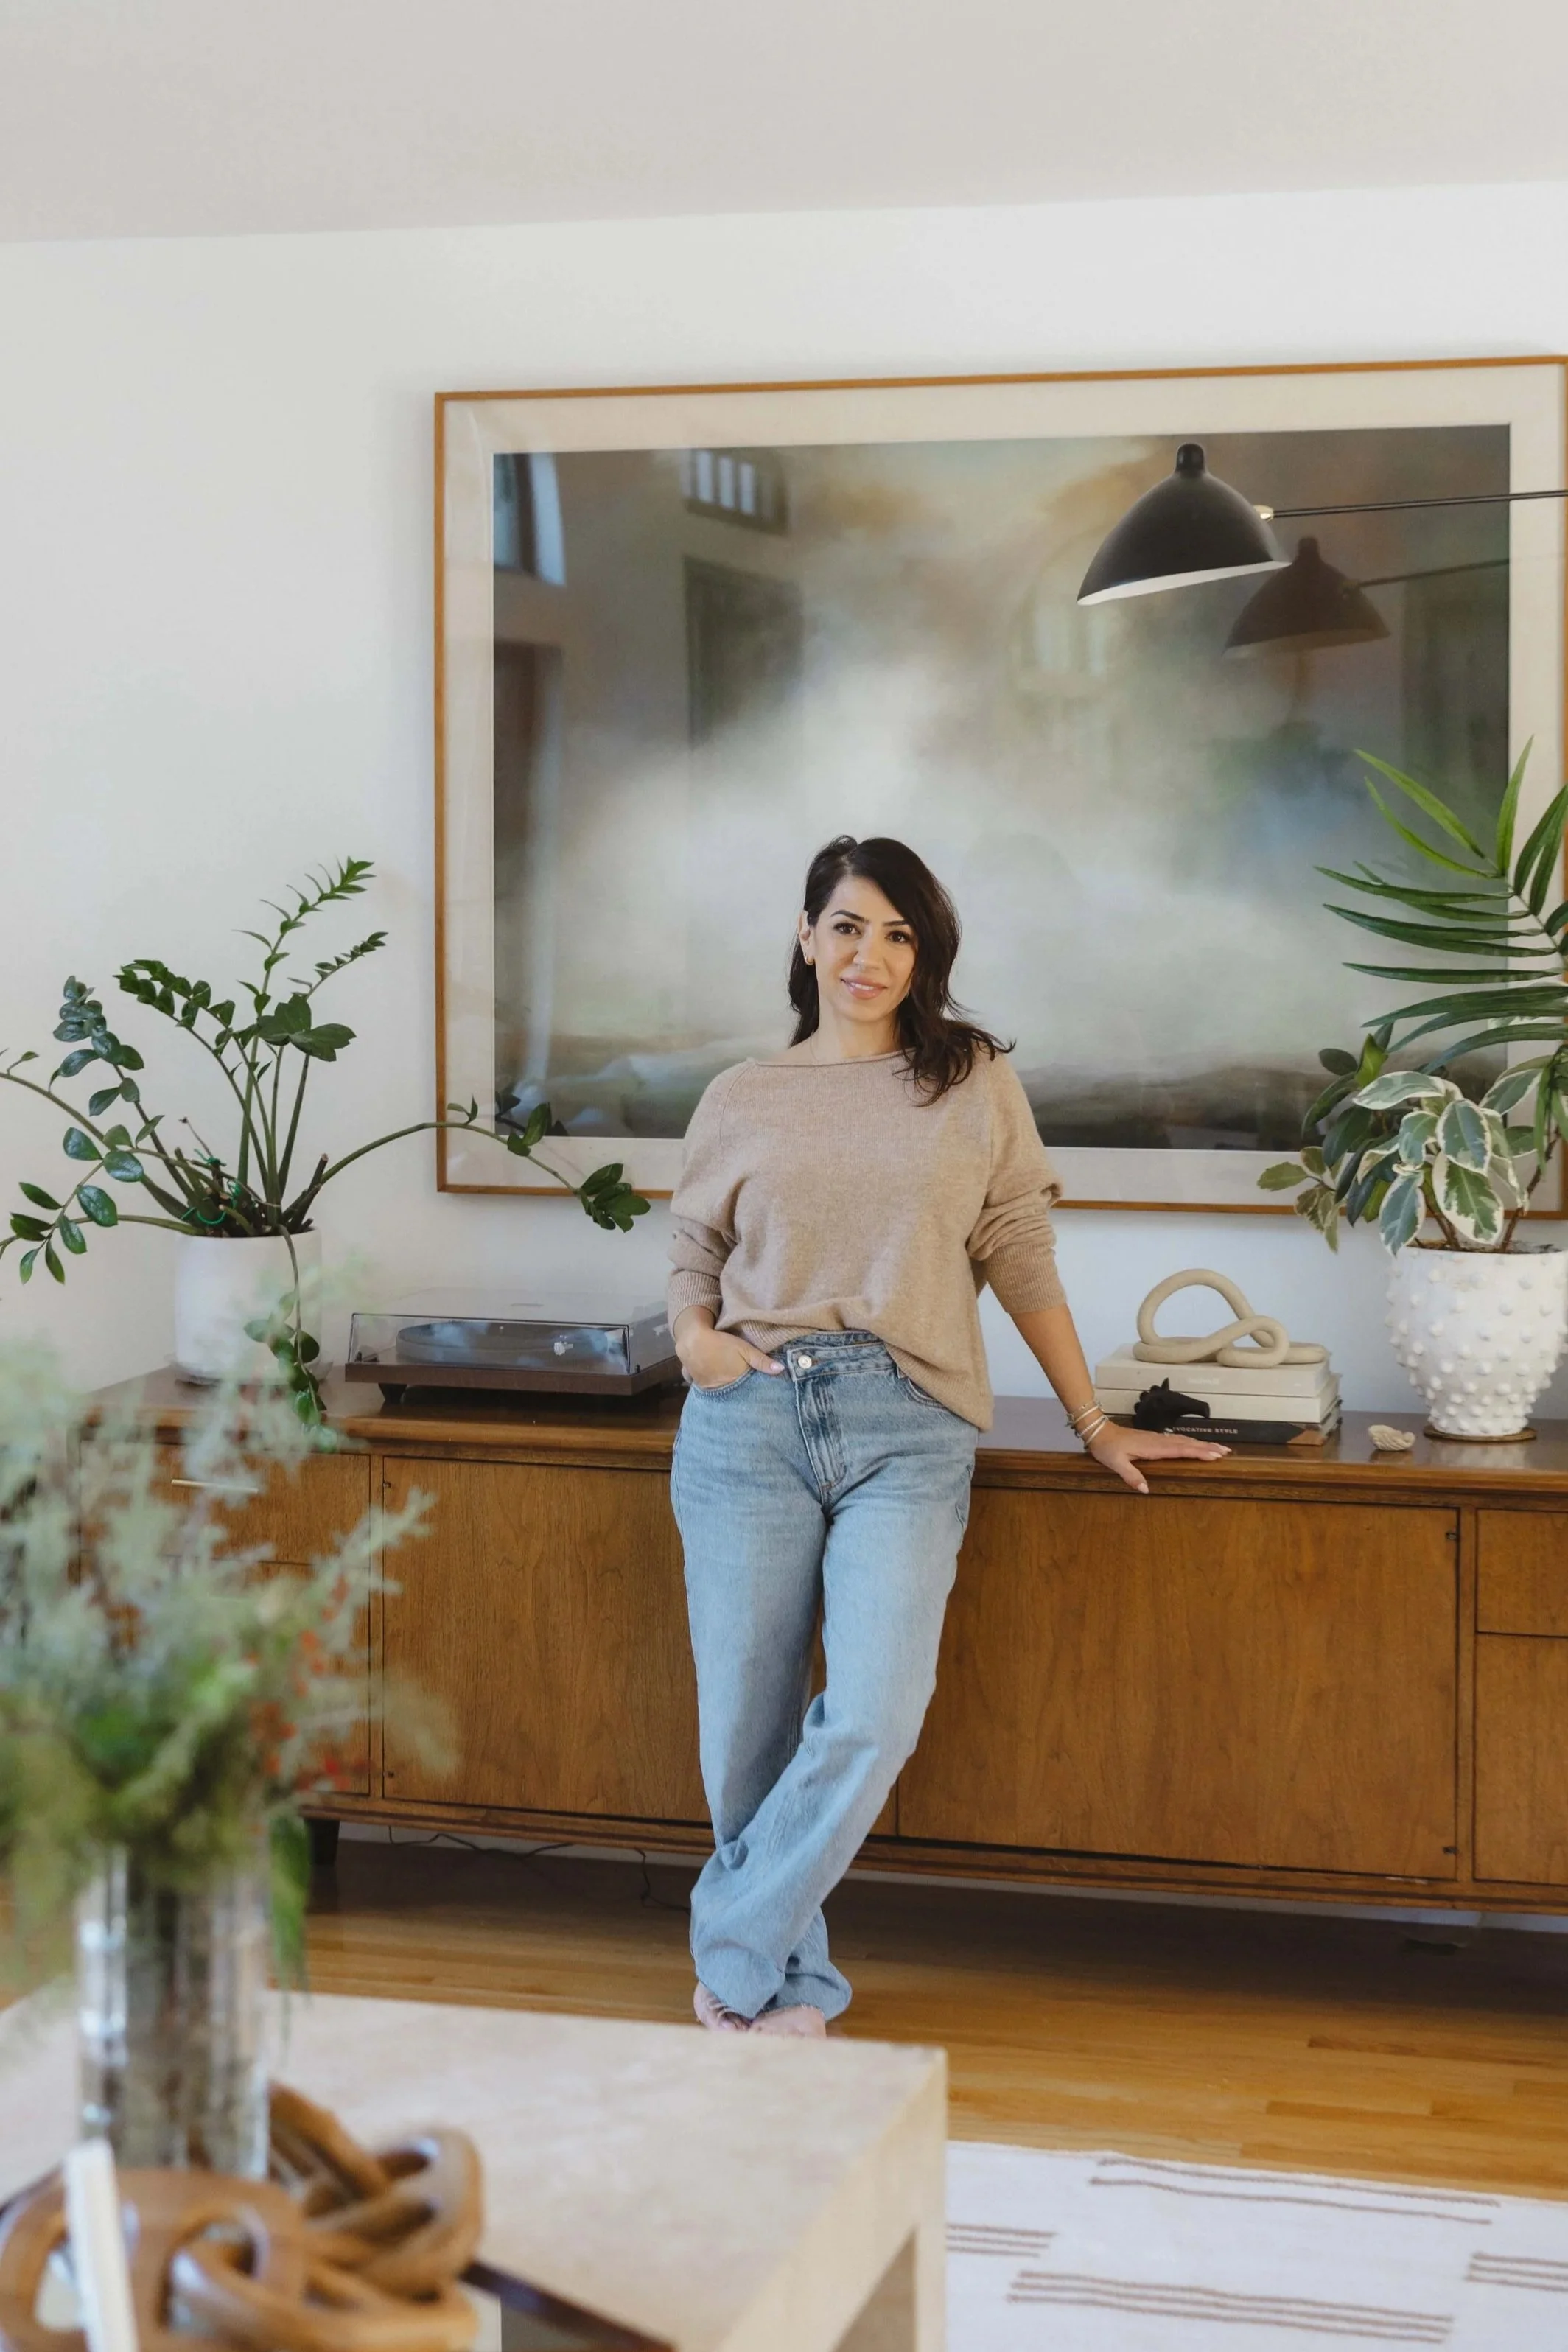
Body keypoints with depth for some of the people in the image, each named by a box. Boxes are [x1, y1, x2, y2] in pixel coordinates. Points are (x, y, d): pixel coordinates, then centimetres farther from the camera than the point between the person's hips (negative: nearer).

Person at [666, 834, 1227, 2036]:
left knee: (873, 1720, -16)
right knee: (749, 1732, 0)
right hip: (749, 1425, 1)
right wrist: (694, 1333, -2)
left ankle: (735, 1960, 0)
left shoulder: (975, 1082, 10)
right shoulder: (740, 1100, 13)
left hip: (907, 1434, -1)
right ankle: (792, 1984, 17)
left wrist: (1094, 1421, 12)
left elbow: (1022, 1257, 12)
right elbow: (693, 1252, 20)